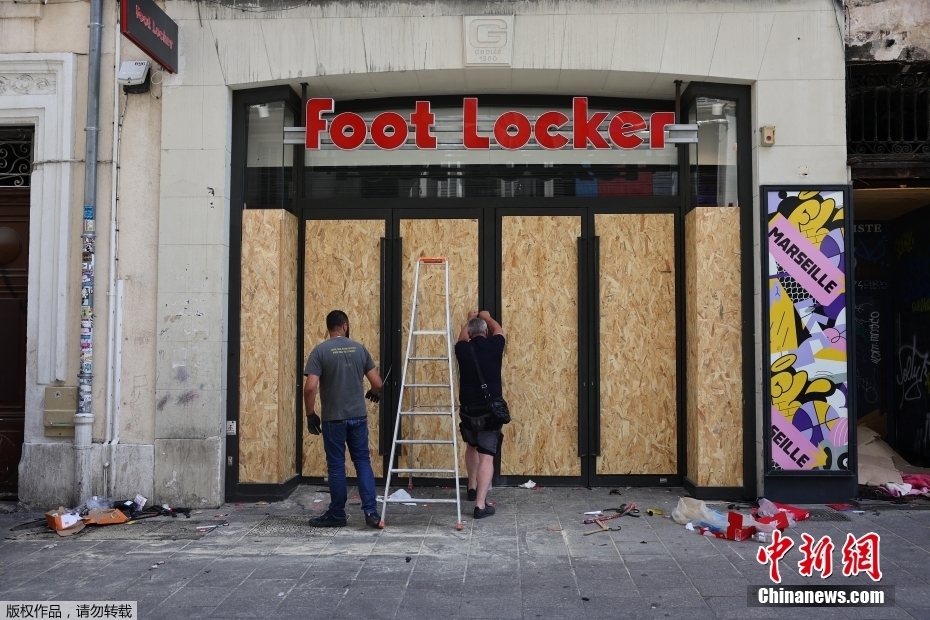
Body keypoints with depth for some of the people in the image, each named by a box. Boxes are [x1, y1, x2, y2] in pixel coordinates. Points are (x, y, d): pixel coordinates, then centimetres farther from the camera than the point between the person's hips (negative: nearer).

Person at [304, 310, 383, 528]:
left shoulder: (320, 351, -7)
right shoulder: (359, 348, 2)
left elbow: (310, 387, -15)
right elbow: (377, 383, 3)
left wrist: (310, 415, -3)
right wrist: (374, 393, 26)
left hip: (333, 419, -2)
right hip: (358, 416, 3)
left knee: (336, 466, 6)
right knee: (363, 462, 9)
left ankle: (336, 515, 16)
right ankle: (371, 512, 4)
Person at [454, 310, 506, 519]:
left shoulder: (463, 349, -2)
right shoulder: (493, 346, -6)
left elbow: (462, 337, 24)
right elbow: (499, 331, 18)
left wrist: (470, 319, 41)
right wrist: (486, 317, 36)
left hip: (467, 410, 3)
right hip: (490, 411, -3)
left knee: (472, 446, 28)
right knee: (486, 456, -4)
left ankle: (472, 488, 39)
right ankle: (480, 504, -12)